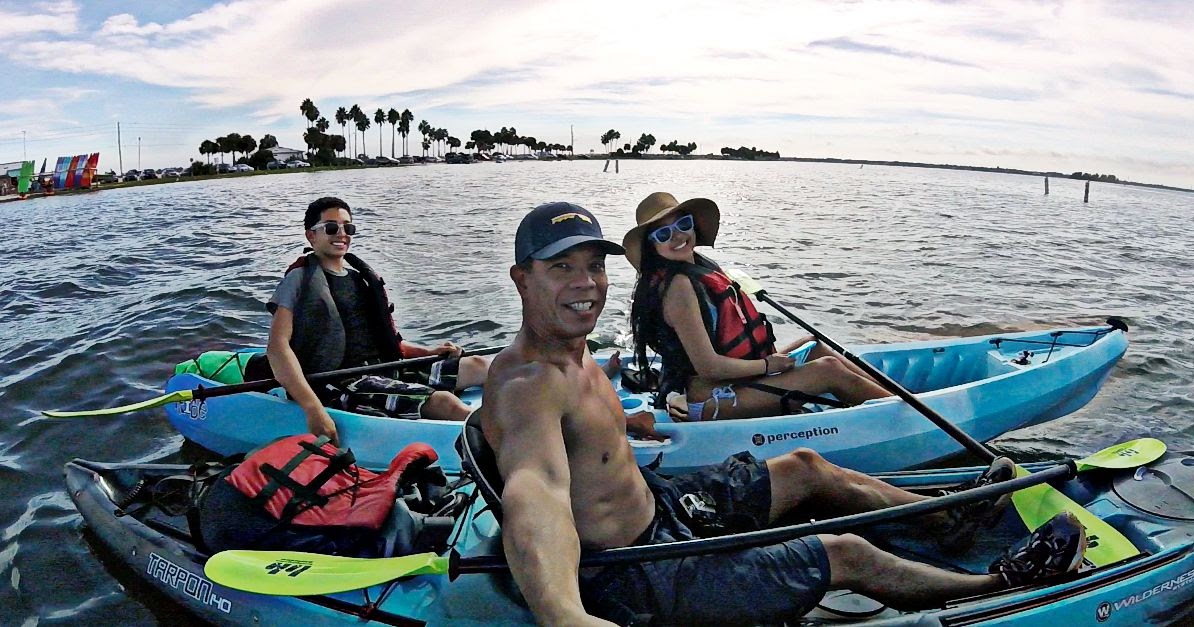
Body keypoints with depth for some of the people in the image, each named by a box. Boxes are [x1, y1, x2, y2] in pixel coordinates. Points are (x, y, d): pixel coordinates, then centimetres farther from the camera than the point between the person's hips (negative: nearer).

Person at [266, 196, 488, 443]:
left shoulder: (365, 277, 21)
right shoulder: (301, 279, 0)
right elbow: (277, 347, -12)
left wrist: (428, 351, 7)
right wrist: (313, 408, -26)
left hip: (386, 372, 8)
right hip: (341, 386, -7)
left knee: (477, 366, -10)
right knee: (444, 402, -28)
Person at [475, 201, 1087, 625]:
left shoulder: (569, 354, 0)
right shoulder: (528, 384, -32)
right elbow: (533, 490, -53)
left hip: (653, 505, 10)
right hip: (634, 577, -10)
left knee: (804, 468, 17)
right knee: (845, 555, 0)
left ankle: (953, 516, 35)